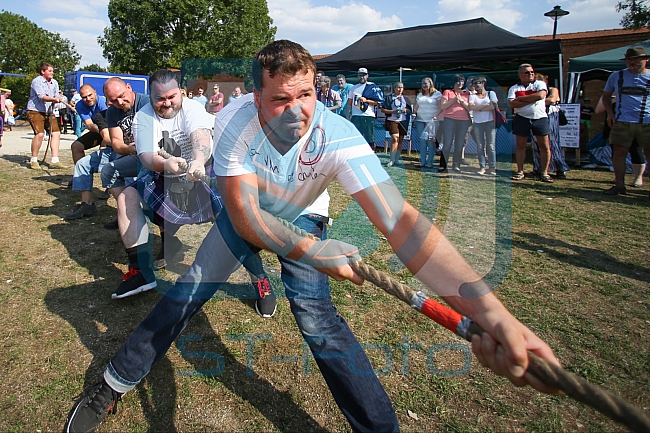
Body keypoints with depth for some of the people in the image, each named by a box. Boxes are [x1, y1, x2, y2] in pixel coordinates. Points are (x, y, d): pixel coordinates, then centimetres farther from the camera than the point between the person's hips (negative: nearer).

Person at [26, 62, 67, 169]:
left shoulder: (54, 83, 13)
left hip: (48, 112, 7)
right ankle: (33, 160, -5)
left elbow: (56, 96, 9)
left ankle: (54, 161, -4)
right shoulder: (36, 81, -7)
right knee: (40, 134, -20)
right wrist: (54, 99, -36)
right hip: (35, 111, -7)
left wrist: (55, 101, -14)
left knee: (56, 133, -6)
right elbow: (41, 96, -20)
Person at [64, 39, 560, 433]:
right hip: (246, 216, 2)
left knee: (317, 316, -18)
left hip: (303, 220, -1)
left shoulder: (338, 136, -36)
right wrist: (310, 251, -48)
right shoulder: (234, 121, -31)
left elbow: (400, 220, -47)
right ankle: (113, 387, 21)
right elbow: (244, 213, -32)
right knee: (187, 292, -3)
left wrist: (491, 312, -58)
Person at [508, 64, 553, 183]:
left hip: (540, 118, 0)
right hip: (522, 118, 1)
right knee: (520, 146, 4)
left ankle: (544, 173, 5)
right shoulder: (514, 88, 6)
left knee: (545, 146, -2)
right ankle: (520, 172, 14)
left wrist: (521, 98, -10)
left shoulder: (540, 84, 5)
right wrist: (532, 99, -13)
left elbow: (541, 95, -15)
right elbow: (512, 104, -10)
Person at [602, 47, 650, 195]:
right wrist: (610, 113, 7)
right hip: (622, 122, 1)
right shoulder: (616, 76, 10)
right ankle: (619, 185, 13)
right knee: (619, 153, 2)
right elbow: (606, 95, 21)